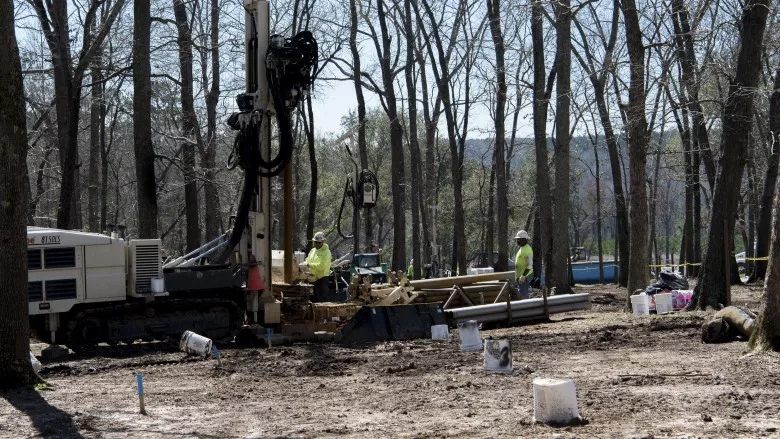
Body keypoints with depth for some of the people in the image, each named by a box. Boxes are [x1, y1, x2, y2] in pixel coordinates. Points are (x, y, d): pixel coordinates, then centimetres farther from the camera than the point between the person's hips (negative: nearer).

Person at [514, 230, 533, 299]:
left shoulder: (527, 249, -16)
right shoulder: (521, 249, 16)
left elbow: (530, 265, -22)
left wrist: (523, 276, -26)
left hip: (525, 276, -10)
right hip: (520, 276, 10)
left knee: (523, 295, -12)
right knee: (521, 294, 12)